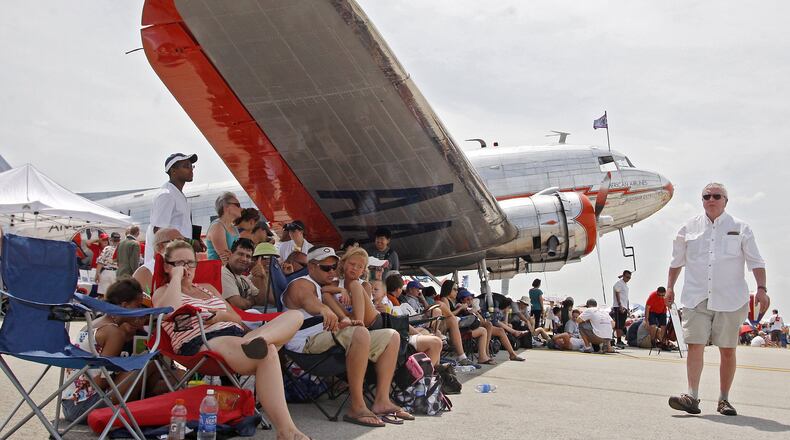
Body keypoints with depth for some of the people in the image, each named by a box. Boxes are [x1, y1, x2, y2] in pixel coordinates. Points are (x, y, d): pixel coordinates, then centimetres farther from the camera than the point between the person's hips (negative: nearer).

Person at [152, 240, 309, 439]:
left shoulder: (208, 288, 32)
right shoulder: (162, 292, 15)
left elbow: (238, 319, 26)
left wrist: (223, 315, 3)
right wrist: (176, 277, 0)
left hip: (236, 336, 7)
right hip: (201, 343, -7)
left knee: (295, 316, -14)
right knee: (267, 352, -36)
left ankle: (257, 340, -46)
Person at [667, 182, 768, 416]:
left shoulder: (740, 228, 5)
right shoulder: (689, 228, 9)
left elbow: (756, 262, 3)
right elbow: (677, 261, 17)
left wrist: (761, 288, -8)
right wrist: (670, 286, 13)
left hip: (730, 299, 0)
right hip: (696, 298, 1)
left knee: (727, 350, 4)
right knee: (695, 345, -8)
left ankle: (724, 399, 15)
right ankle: (692, 397, -9)